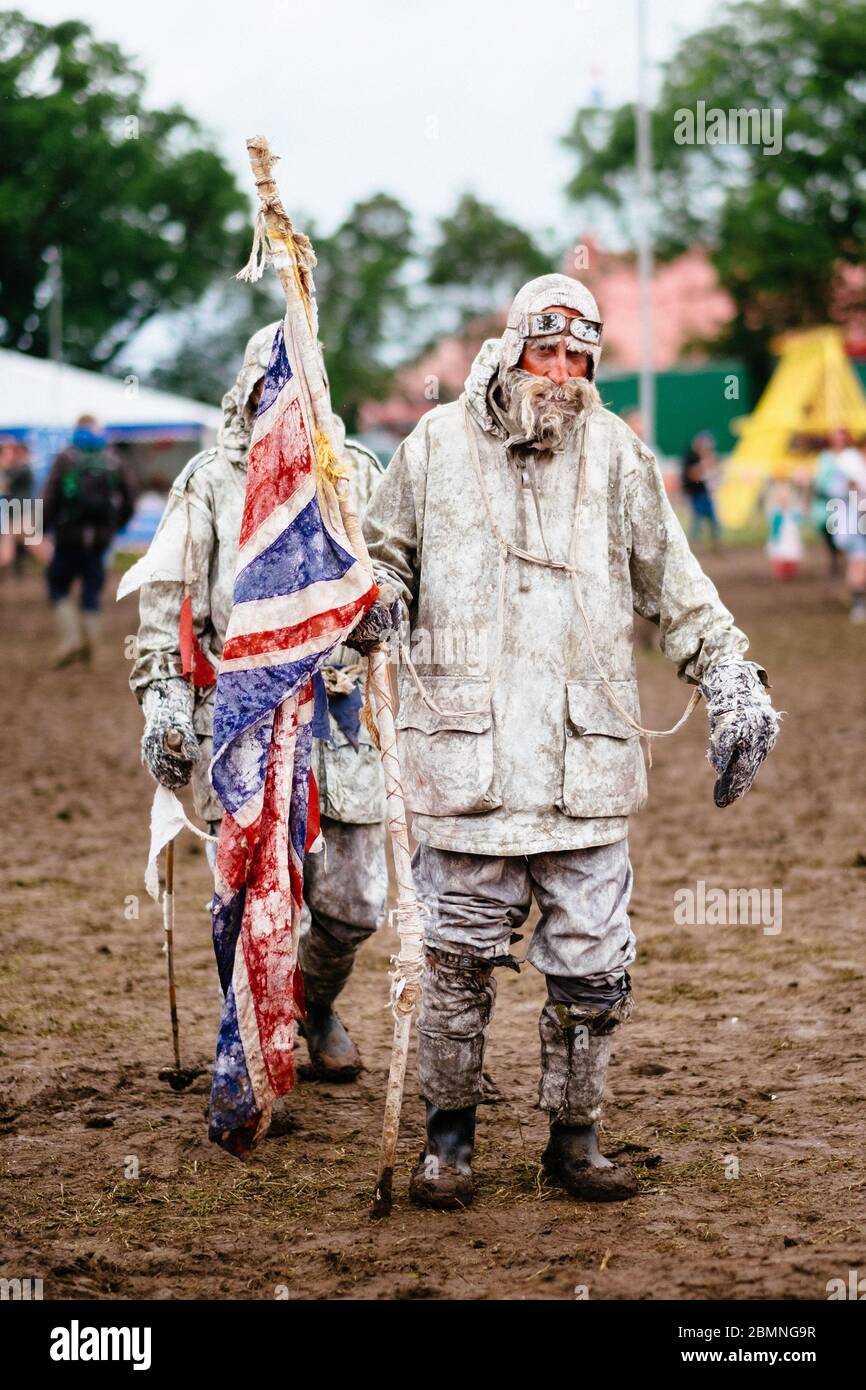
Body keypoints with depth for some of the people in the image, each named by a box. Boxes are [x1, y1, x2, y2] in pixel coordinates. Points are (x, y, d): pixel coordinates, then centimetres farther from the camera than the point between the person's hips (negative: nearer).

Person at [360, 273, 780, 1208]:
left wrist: (731, 681, 8)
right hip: (466, 751, -1)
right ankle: (448, 1132, 20)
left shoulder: (615, 454, 9)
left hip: (586, 753, 1)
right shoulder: (438, 446, 7)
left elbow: (672, 585, 14)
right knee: (461, 953, 3)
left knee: (592, 962, 1)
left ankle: (574, 1135, 17)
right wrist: (373, 606, -1)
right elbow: (386, 553, 20)